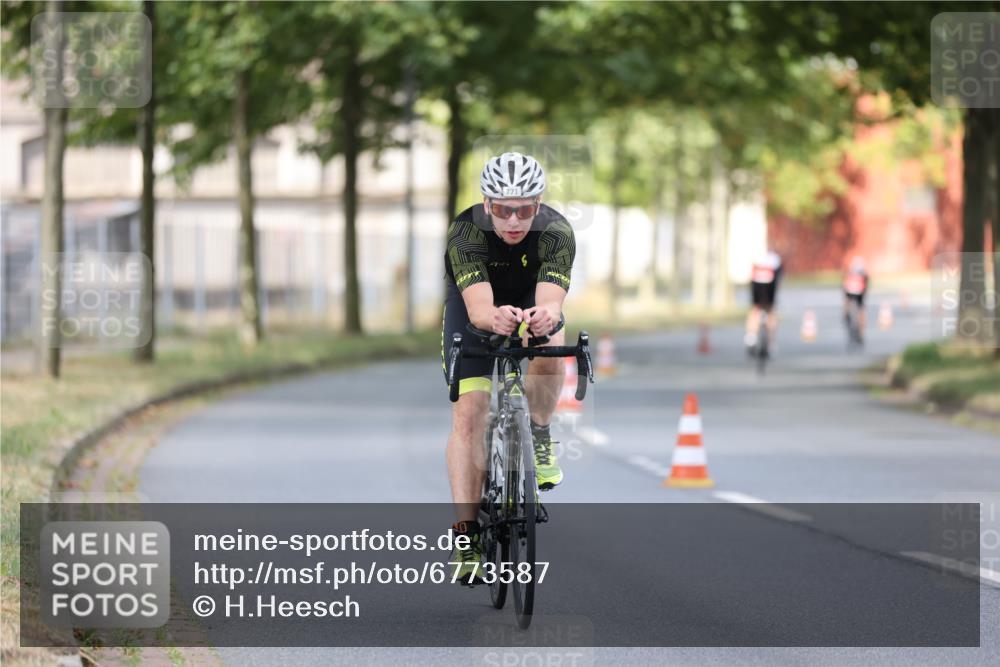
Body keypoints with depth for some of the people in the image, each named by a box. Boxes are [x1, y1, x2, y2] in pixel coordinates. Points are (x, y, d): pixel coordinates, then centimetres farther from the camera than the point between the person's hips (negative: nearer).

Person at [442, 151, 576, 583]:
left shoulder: (557, 234, -32)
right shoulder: (465, 234, -35)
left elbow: (551, 300, -46)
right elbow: (478, 307, -47)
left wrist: (544, 316, -70)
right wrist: (495, 318, -70)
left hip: (530, 301, 1)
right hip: (473, 307, -1)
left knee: (550, 345, -34)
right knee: (468, 412, -15)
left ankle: (539, 441, -9)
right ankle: (467, 535, -12)